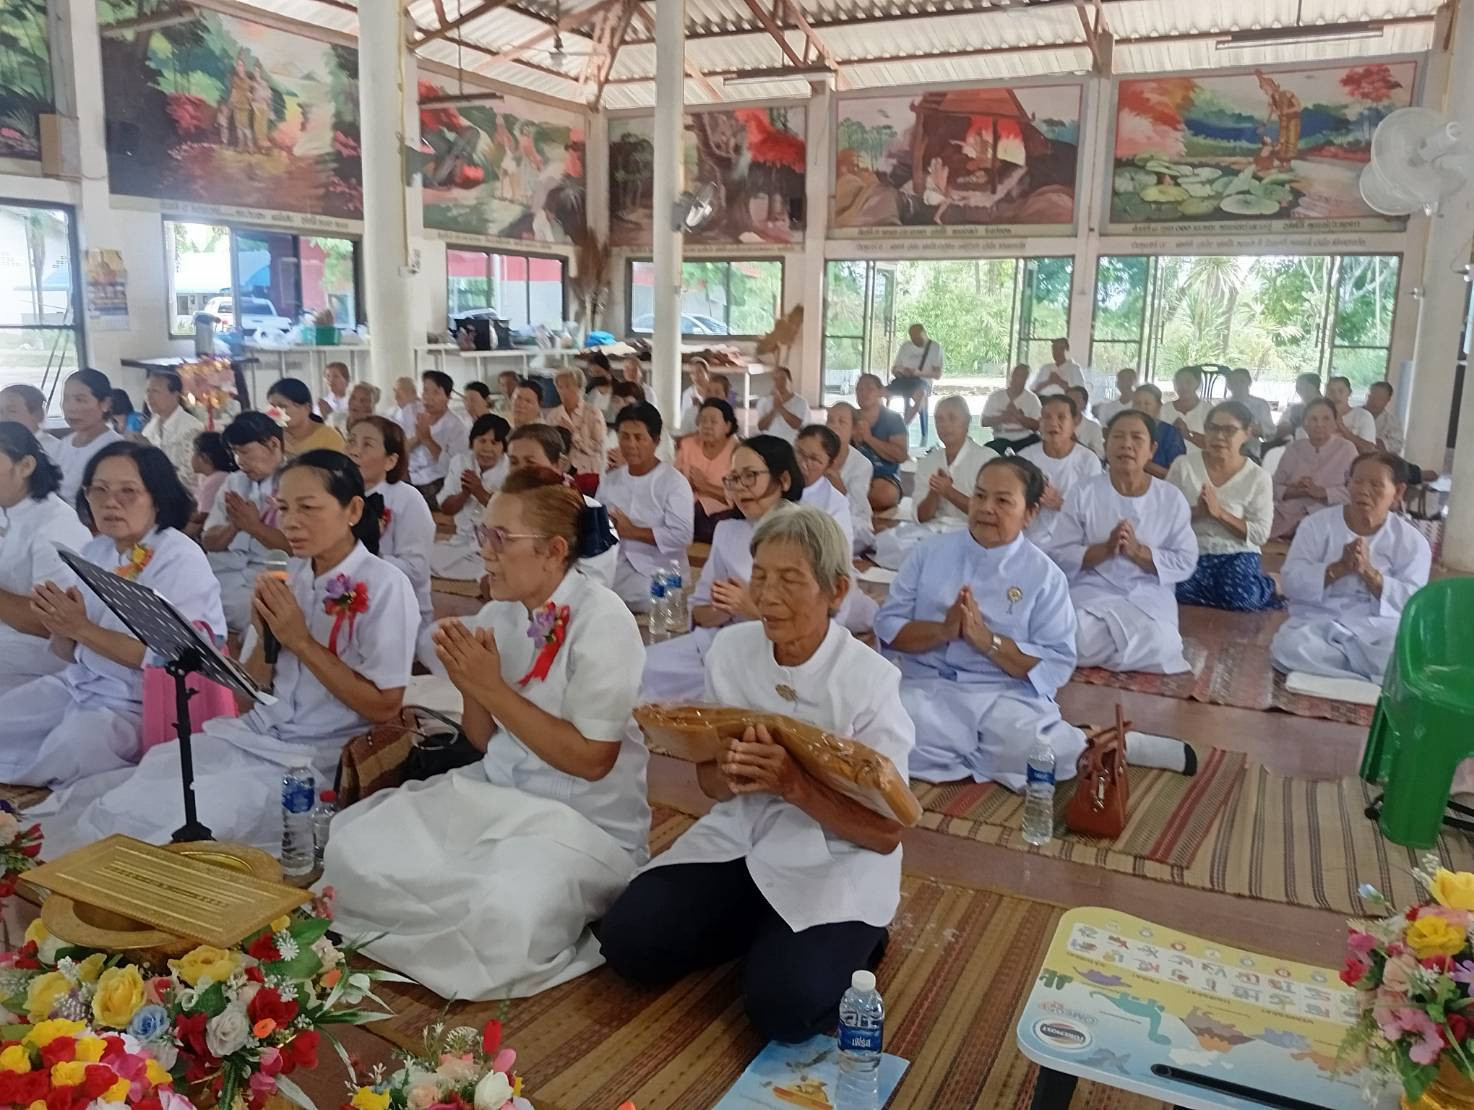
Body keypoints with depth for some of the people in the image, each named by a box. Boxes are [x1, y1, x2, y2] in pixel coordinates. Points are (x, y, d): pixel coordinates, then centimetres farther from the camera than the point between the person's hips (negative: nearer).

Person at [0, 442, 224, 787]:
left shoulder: (182, 560, -15)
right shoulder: (92, 551, 7)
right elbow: (71, 653, 9)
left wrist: (82, 628, -26)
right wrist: (59, 626, -14)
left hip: (143, 706, -8)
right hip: (79, 685, 8)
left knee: (65, 750, -29)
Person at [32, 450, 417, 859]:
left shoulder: (384, 585, -11)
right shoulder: (287, 577, 8)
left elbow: (384, 707, -16)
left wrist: (301, 641, -17)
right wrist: (265, 638, -10)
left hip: (319, 759, -6)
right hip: (254, 736, 6)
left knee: (150, 822, -21)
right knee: (87, 801, -14)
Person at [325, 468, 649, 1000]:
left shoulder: (602, 621, -17)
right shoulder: (499, 613, 3)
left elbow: (590, 760, -19)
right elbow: (485, 741, 9)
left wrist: (492, 687, -19)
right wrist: (470, 684, -12)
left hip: (584, 822, -6)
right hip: (493, 795, 6)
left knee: (500, 916, -30)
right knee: (353, 848, -8)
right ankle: (464, 933, 11)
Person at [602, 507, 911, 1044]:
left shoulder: (870, 679, -18)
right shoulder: (730, 648, -4)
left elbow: (885, 832, -15)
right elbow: (710, 783, 4)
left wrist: (792, 782, -29)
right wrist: (729, 773, -21)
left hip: (834, 864, -4)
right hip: (738, 839, 5)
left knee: (781, 1006, -24)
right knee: (627, 942, -10)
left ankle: (848, 940, 9)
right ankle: (761, 930, 13)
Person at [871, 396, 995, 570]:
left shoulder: (988, 458, 0)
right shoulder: (927, 462, 14)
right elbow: (922, 517, 9)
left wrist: (949, 492, -16)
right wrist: (934, 492, -12)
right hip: (932, 529, 4)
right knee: (884, 541, -25)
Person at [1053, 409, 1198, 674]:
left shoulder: (1172, 498, 3)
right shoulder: (1082, 494, 0)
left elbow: (1186, 563, 0)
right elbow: (1059, 557, -3)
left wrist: (1138, 550, -15)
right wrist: (1105, 549, -18)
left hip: (1149, 596, 1)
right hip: (1092, 592, -1)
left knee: (1155, 648, -28)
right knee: (1080, 644, -31)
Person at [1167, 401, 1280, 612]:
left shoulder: (1258, 478, -1)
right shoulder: (1183, 465, 0)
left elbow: (1261, 534, -5)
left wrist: (1220, 513, -18)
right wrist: (1196, 511, -19)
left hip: (1236, 555, -1)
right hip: (1190, 553, 1)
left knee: (1238, 599, -30)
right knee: (1177, 590, -30)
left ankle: (1267, 586, 7)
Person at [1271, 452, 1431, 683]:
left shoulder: (1412, 541, 6)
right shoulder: (1317, 523, 4)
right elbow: (1291, 583, -3)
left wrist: (1369, 572, -17)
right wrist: (1339, 568, -17)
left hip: (1380, 629, -1)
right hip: (1318, 621, 1)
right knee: (1290, 648, -34)